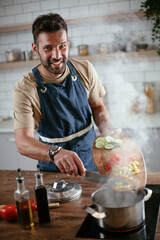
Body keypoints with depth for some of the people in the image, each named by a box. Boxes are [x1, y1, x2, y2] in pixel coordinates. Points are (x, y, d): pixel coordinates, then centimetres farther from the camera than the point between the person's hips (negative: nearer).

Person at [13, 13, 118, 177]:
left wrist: (109, 132, -16)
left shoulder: (85, 70, -10)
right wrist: (55, 152, -47)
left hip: (91, 157, 2)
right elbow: (23, 142, -27)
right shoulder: (24, 90, -21)